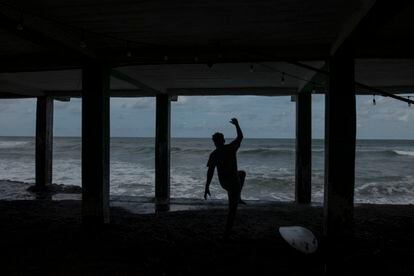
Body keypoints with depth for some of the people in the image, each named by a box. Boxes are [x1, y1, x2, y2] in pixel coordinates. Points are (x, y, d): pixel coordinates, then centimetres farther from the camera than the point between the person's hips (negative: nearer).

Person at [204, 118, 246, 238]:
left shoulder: (213, 155, -7)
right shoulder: (231, 148, -11)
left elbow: (210, 171, -12)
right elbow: (240, 137, 5)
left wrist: (207, 187, -8)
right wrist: (237, 124, 18)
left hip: (223, 182, 4)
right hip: (233, 182, -4)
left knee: (242, 173, 33)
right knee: (232, 209, 8)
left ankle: (238, 198, 29)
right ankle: (226, 233, 9)